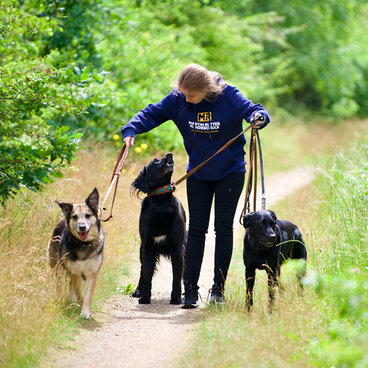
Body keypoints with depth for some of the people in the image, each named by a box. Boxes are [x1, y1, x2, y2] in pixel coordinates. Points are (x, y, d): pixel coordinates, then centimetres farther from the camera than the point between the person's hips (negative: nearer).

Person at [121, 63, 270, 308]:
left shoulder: (228, 96, -20)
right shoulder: (177, 100, -13)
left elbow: (254, 111, -25)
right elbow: (151, 114, -9)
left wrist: (258, 117, -48)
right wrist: (131, 130, -26)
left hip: (231, 171, -2)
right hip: (198, 173, 2)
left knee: (224, 227, 0)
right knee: (196, 228, -1)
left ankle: (219, 288, 8)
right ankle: (190, 289, 1)